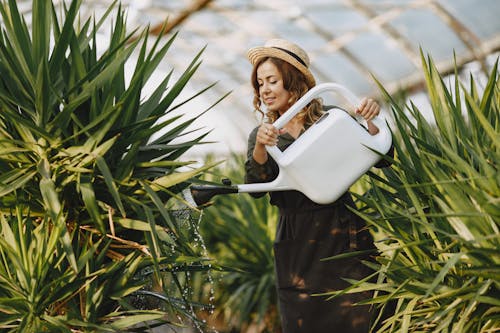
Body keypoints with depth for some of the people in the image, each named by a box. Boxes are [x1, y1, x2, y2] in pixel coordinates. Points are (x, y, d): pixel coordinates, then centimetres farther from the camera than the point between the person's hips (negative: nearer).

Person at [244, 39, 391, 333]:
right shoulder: (262, 134, 11)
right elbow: (256, 187, -5)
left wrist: (371, 120, -13)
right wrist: (260, 146, -21)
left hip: (343, 235, -1)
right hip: (297, 246, 2)